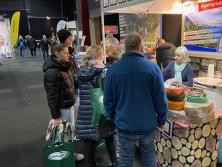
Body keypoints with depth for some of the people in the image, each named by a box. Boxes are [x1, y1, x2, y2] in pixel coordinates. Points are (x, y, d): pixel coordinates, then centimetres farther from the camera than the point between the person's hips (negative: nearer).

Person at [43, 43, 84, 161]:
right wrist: (56, 116, -20)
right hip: (62, 107, -9)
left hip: (69, 104, 9)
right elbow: (52, 96, -22)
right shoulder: (52, 72, -23)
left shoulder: (64, 66, 5)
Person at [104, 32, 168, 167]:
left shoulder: (113, 69, -9)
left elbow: (108, 100, -2)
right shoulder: (153, 67, -10)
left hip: (124, 125, 0)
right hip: (147, 125, 1)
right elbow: (161, 99, -7)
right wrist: (161, 120, 6)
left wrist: (113, 118, 13)